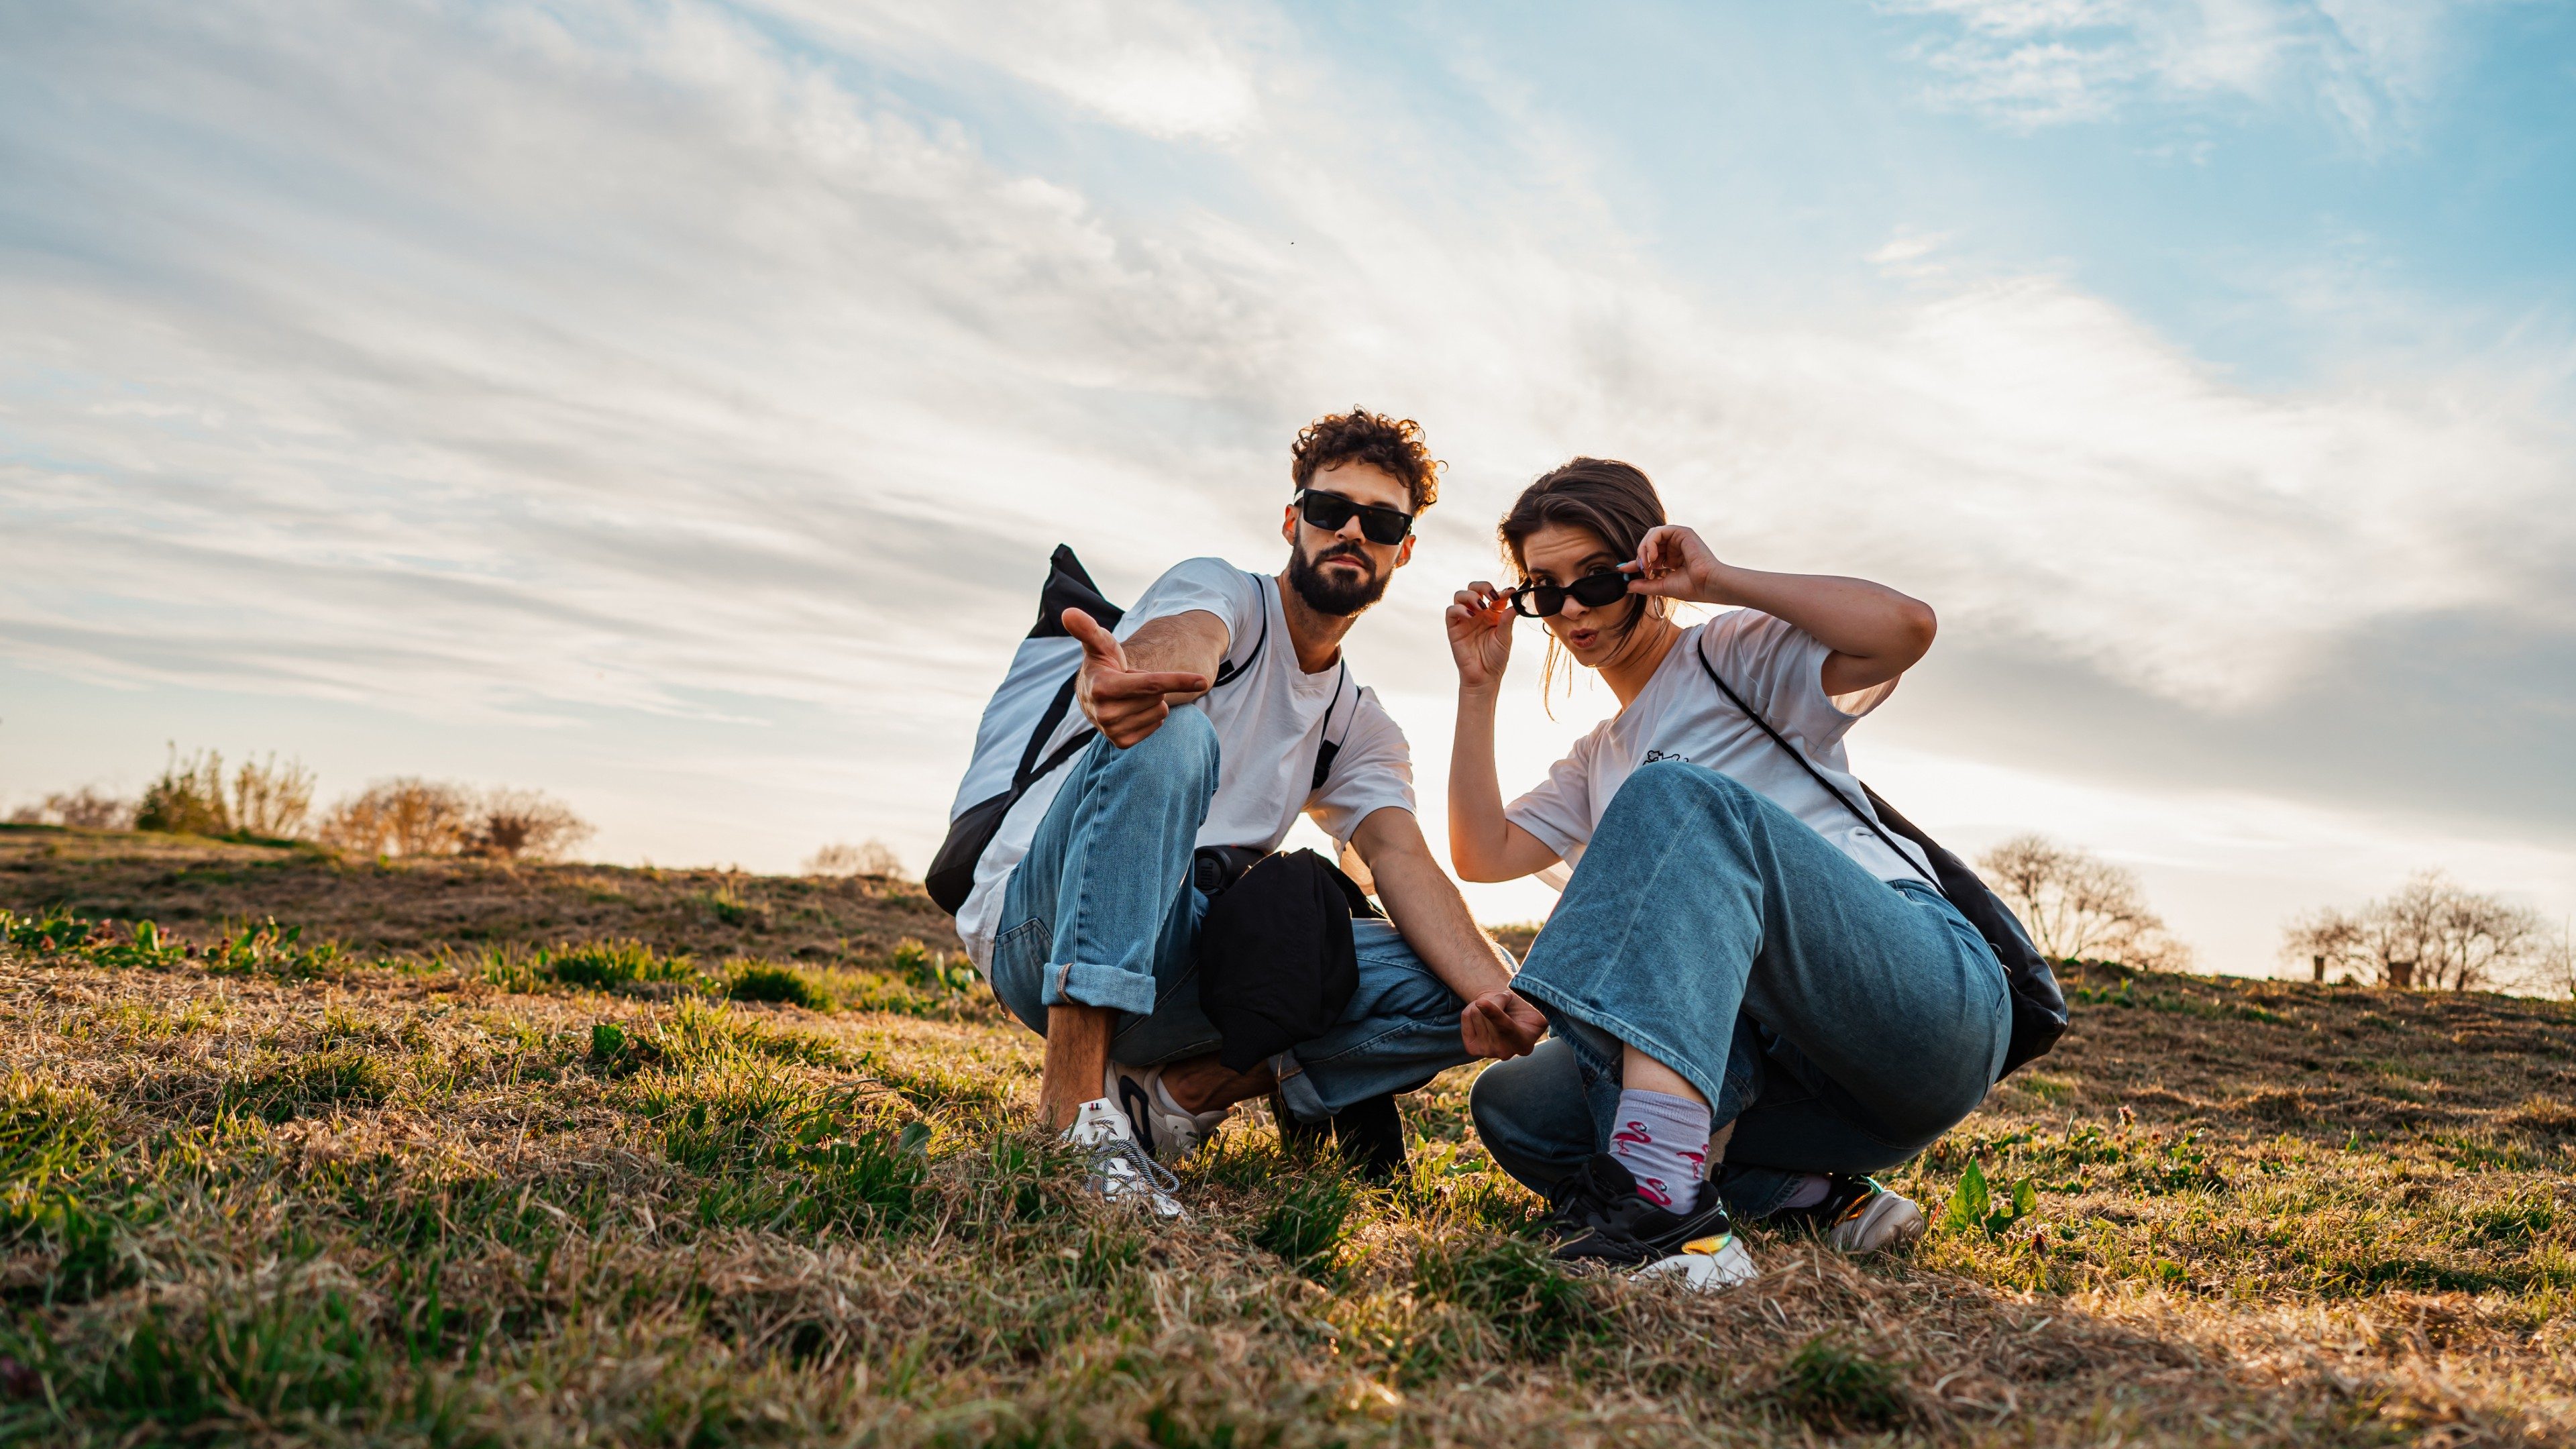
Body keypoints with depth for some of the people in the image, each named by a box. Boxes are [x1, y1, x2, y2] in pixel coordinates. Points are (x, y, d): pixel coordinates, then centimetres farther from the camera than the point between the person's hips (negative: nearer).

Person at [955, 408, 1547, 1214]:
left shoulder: (1361, 730, 16)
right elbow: (1180, 645, -26)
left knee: (1452, 992, -10)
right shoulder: (1221, 590, 0)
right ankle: (1074, 1104, -35)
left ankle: (1181, 1090, -10)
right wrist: (1119, 681, -53)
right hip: (1035, 927, -5)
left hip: (1173, 971, 5)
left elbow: (1403, 861, -2)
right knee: (1167, 735, -35)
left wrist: (1497, 993, -23)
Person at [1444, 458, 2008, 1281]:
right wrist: (1479, 687, 16)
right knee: (1513, 1106, -7)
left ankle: (1657, 1192, -46)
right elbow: (1482, 856, 18)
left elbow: (1906, 627, -11)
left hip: (1936, 987, -7)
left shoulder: (1733, 654, 7)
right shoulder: (1599, 762, 28)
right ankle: (1813, 1194, -9)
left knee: (1678, 797, -31)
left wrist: (1718, 582, -7)